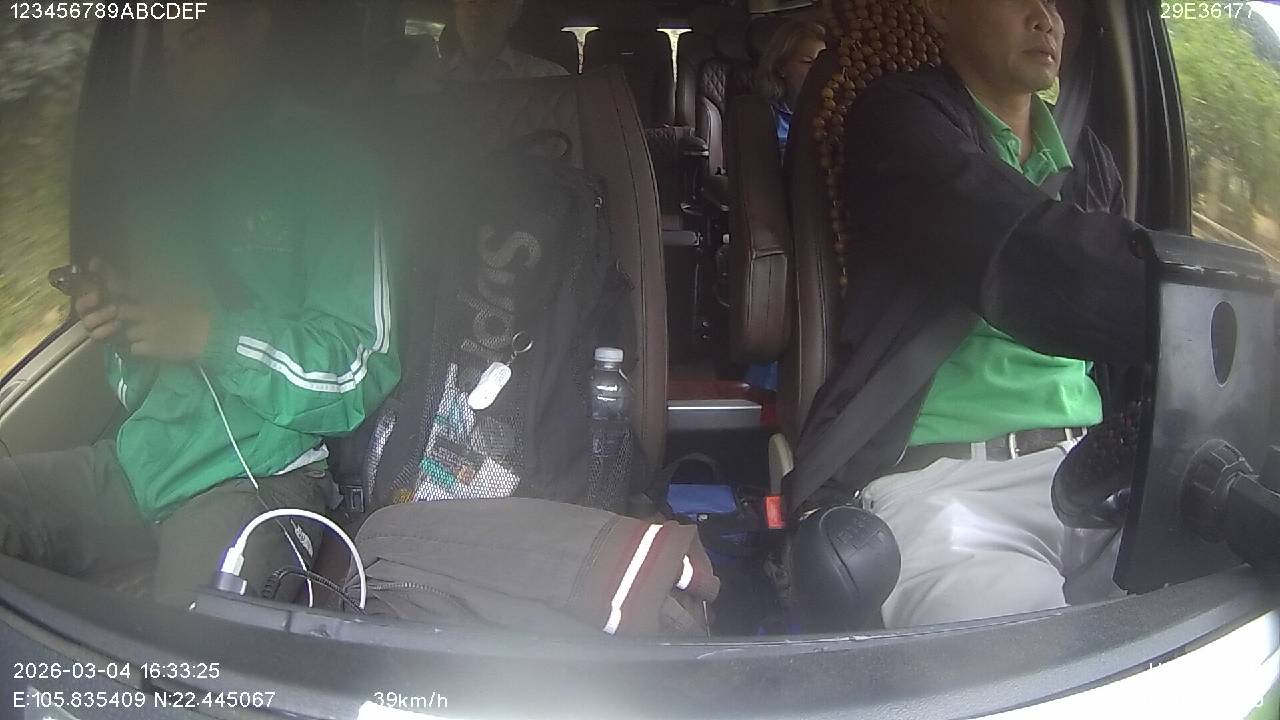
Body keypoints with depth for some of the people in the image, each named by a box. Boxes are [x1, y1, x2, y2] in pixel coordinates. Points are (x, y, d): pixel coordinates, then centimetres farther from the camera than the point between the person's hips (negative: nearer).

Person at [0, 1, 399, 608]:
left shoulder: (326, 168, -4)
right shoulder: (158, 170, 16)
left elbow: (362, 374, -11)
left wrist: (212, 332, -19)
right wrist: (119, 323, -1)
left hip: (257, 472, -7)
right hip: (139, 461, 7)